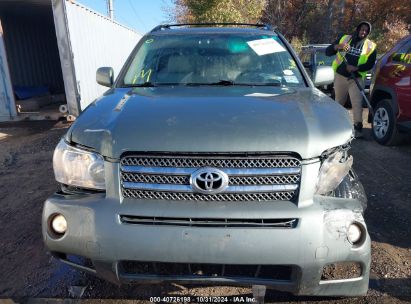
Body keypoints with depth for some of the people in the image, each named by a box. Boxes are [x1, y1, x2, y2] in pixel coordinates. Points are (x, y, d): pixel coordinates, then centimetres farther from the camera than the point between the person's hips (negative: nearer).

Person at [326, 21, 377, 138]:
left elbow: (370, 64, -1)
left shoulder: (370, 46, 4)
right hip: (340, 77, 2)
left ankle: (358, 127, -6)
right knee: (338, 102, 13)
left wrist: (356, 68, -19)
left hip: (356, 79, -1)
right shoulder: (344, 39, 6)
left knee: (357, 103, -10)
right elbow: (327, 52, 2)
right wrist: (336, 46, -21)